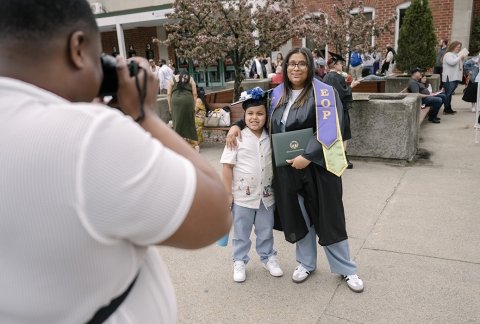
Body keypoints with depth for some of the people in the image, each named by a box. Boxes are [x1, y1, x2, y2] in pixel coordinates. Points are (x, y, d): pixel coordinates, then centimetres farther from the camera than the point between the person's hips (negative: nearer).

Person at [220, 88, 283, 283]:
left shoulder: (270, 138, 0)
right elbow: (227, 167, -10)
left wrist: (276, 189, 7)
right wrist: (228, 194, -11)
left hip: (266, 196, 3)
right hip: (243, 196, -3)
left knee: (266, 232, 19)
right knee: (241, 233, 13)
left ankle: (268, 258, 37)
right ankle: (239, 262, 30)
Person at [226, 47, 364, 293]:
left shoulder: (324, 93, -8)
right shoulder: (277, 95, 7)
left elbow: (328, 130, -17)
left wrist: (307, 156, -23)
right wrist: (237, 125, 1)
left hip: (316, 166, -4)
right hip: (286, 168, 4)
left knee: (327, 217, 5)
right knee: (297, 216, 14)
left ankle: (346, 269, 23)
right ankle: (306, 262, 33)